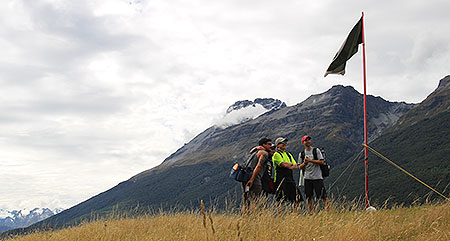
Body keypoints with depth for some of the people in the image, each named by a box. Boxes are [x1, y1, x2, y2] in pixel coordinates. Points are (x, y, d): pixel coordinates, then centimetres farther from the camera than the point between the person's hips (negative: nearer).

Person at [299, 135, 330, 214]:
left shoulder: (316, 150, 2)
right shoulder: (301, 154, 12)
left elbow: (321, 162, -7)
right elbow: (301, 167, 11)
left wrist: (310, 160, -13)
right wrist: (304, 163, -10)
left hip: (317, 177, -3)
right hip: (307, 178, 3)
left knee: (322, 195, -8)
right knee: (308, 197, 3)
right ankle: (311, 213, 11)